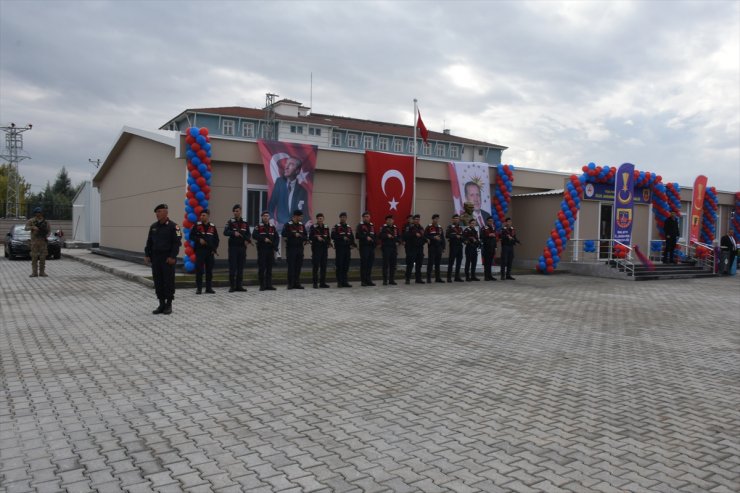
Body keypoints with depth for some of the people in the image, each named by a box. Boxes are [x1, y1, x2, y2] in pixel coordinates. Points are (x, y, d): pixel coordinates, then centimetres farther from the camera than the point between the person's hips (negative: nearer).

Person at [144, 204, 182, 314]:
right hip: (155, 258, 6)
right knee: (158, 282, 8)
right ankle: (161, 304, 16)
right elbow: (149, 242, 16)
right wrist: (147, 255, 8)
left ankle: (169, 305, 9)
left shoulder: (173, 226, -7)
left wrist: (172, 256, -17)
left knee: (168, 281, -1)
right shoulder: (153, 226, 11)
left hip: (168, 259, -6)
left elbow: (177, 242, -11)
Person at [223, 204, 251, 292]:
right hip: (233, 247, -3)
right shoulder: (230, 221, 1)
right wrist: (234, 233, -29)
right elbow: (225, 232, -12)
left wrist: (248, 240, -11)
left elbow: (248, 234, 10)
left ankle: (239, 285, 12)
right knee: (232, 267, -4)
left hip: (242, 247, 3)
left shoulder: (245, 223, 11)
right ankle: (232, 286, 2)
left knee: (241, 267, 6)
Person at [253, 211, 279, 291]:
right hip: (261, 250, -4)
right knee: (261, 268, -2)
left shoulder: (272, 227, 14)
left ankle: (269, 285, 11)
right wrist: (264, 239, -19)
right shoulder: (258, 227, 2)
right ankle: (262, 285, 3)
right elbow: (254, 235, -13)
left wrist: (275, 246, -6)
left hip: (270, 250, 4)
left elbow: (277, 238, 9)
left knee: (269, 268, 6)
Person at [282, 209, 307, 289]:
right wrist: (294, 234, -19)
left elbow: (305, 235, 19)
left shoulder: (301, 225, 12)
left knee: (298, 266, 7)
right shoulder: (288, 225, -6)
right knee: (291, 266, -4)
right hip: (291, 247, -6)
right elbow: (284, 234, -17)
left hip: (299, 248, 6)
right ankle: (290, 284, 1)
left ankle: (297, 283, 14)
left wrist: (305, 240, -2)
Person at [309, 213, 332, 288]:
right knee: (316, 266, -4)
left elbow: (329, 237, 14)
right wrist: (317, 238, -19)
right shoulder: (313, 227, 1)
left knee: (323, 266, 6)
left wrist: (329, 243, -4)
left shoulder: (326, 227, 13)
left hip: (324, 248, 4)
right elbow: (310, 237, -5)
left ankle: (322, 283, 13)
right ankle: (315, 283, 2)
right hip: (316, 248, -4)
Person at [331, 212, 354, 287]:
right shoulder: (336, 227, -2)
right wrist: (342, 238, -18)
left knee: (346, 266, 7)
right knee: (339, 265, -4)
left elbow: (352, 237, 17)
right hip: (339, 248, -5)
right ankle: (339, 282, 1)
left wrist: (352, 244, 0)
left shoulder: (349, 227, 16)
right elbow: (333, 236, -12)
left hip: (347, 248, 5)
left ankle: (344, 282, 13)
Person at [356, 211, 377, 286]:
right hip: (364, 246, -6)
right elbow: (358, 235, -12)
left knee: (370, 263, 7)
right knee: (364, 263, -4)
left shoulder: (372, 226, 18)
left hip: (371, 247, 6)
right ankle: (363, 281, 1)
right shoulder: (360, 226, -2)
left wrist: (373, 241, 4)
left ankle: (369, 280, 15)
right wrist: (366, 238, -19)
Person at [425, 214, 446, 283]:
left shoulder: (440, 228, 15)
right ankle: (428, 278, -2)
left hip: (439, 247, 6)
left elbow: (442, 238, 15)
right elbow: (425, 236, -11)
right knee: (430, 262, -6)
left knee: (438, 262, 8)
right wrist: (433, 237, -18)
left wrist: (443, 247, 10)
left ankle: (438, 278, 14)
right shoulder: (428, 227, -3)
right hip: (432, 247, -6)